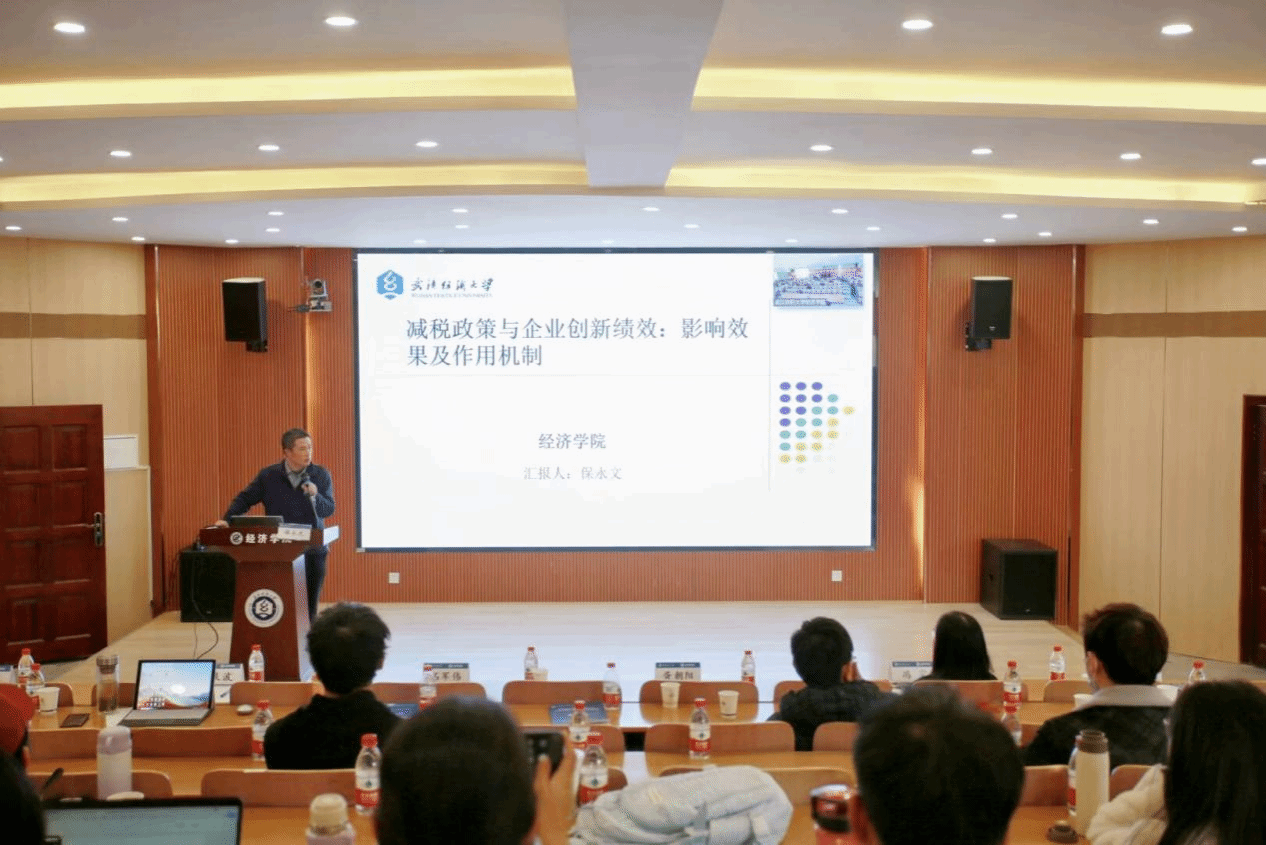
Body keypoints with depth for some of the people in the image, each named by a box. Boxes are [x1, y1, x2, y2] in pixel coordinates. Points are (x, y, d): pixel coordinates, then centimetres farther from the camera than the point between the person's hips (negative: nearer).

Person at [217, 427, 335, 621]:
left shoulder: (321, 475, 2)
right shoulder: (268, 475, 2)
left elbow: (329, 510, -3)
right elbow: (245, 499, 8)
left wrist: (314, 496, -22)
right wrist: (227, 519, -6)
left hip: (312, 552, 0)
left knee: (309, 606, 5)